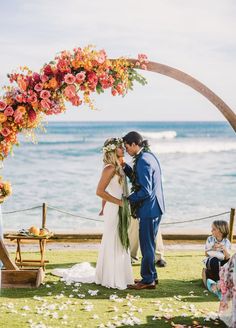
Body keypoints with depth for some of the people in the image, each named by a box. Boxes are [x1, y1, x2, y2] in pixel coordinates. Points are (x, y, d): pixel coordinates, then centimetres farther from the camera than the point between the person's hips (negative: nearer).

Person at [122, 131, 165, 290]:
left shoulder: (143, 161, -20)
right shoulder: (149, 156, 11)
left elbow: (145, 190, -23)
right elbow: (138, 178, 19)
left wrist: (129, 198, -10)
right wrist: (125, 167, 8)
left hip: (149, 209, -10)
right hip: (154, 208, 10)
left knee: (147, 245, 0)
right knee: (149, 244, 18)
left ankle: (148, 280, 9)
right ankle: (151, 275, 28)